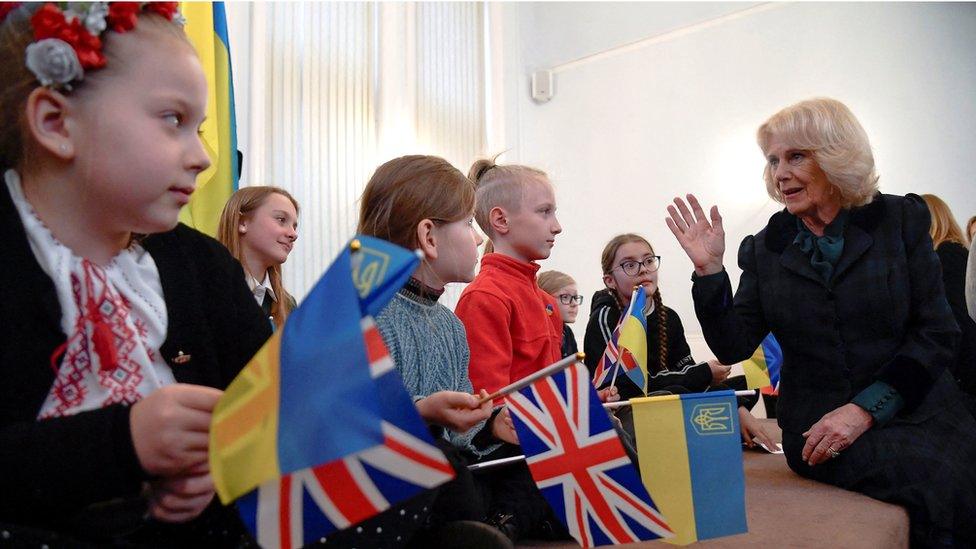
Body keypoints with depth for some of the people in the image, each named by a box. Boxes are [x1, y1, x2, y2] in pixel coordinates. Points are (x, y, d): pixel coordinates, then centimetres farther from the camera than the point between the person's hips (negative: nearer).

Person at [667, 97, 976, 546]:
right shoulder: (765, 249, 5)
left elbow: (937, 332, -1)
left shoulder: (900, 219, 4)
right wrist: (709, 269, -11)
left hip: (919, 412, 1)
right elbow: (732, 346, 1)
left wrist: (866, 408, -13)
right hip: (819, 427, -1)